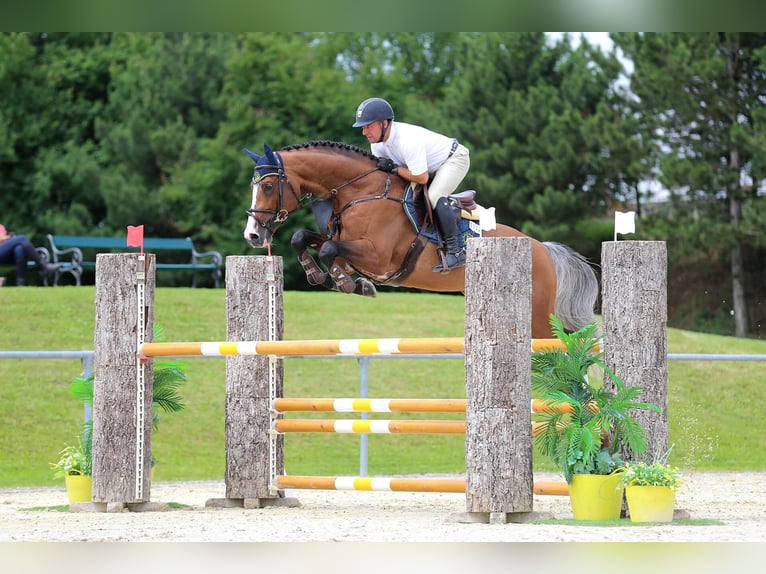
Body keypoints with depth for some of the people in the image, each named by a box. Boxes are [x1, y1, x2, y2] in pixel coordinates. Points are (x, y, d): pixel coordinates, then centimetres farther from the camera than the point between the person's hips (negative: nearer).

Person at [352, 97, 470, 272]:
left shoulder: (407, 141, -38)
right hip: (432, 165, 10)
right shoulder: (377, 142, -10)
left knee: (435, 196, -30)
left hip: (455, 158, -10)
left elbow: (422, 178, -33)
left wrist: (394, 169, -29)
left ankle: (455, 251, -28)